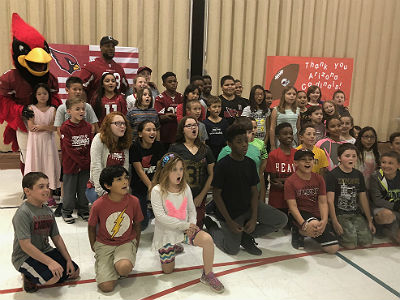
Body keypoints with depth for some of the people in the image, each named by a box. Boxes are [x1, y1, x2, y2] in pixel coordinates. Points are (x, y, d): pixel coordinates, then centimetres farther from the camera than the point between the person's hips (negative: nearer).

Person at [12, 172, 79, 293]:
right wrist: (50, 262, -29)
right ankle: (28, 277, 1)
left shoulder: (48, 211, 4)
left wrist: (68, 260, 5)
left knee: (75, 272, 4)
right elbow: (25, 245, -25)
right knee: (53, 277, -30)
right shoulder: (23, 213, -21)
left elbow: (57, 238, 10)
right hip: (25, 257, -8)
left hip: (45, 251, 8)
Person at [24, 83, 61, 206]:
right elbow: (31, 127, -8)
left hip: (48, 141, 1)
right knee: (36, 165, 1)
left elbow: (54, 127, -5)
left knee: (49, 165, 2)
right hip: (35, 141, -1)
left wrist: (41, 126, -13)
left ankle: (50, 196, 11)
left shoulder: (52, 110, 6)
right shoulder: (31, 108, 2)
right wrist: (47, 127, -8)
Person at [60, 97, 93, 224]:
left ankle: (83, 211, 29)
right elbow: (69, 149, -15)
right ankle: (66, 212, 25)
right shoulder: (65, 127, -11)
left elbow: (90, 146, 1)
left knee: (84, 189, 14)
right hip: (70, 164, -4)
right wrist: (82, 161, -14)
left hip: (86, 165, 4)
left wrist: (87, 162, -9)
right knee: (70, 189, 8)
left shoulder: (88, 127, 3)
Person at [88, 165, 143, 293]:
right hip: (104, 244, 0)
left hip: (126, 243, 0)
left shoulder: (133, 201, -12)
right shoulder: (98, 205, -16)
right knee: (106, 287, -12)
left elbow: (137, 224, 5)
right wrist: (94, 247, 11)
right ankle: (101, 263, 19)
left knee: (124, 267, -34)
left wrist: (136, 246, 11)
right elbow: (91, 227, 3)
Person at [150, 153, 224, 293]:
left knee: (208, 239, -25)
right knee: (167, 270, 5)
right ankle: (172, 248, 37)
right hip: (166, 232, -3)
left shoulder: (185, 188, -1)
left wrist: (191, 225, -13)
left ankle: (207, 275, -5)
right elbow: (160, 216, -21)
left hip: (186, 229, 3)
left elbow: (192, 209, 8)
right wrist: (186, 225, -20)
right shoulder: (157, 191, -16)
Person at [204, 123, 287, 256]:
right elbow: (216, 194, -15)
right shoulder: (223, 165, -18)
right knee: (232, 250, -2)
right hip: (230, 212, -5)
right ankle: (212, 227, 24)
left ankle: (246, 235, 10)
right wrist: (229, 222, -17)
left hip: (249, 206, 5)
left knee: (282, 220, -5)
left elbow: (254, 191, 0)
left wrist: (254, 217, -10)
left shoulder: (250, 163, -2)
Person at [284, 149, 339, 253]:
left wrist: (324, 220, -21)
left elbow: (323, 202, -2)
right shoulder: (290, 181, -10)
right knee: (314, 225, -40)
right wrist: (304, 224, -29)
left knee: (333, 248, -9)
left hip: (316, 214, 5)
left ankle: (312, 234, 20)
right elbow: (293, 206, -14)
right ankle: (297, 232, -4)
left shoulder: (319, 178, 4)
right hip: (300, 214, -5)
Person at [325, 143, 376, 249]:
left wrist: (370, 221, 12)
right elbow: (330, 201, -12)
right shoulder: (332, 175, -7)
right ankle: (336, 234, 8)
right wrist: (335, 222, -18)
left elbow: (363, 199, 15)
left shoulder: (358, 175, 11)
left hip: (356, 214, 6)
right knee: (351, 244, -20)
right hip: (339, 214, -5)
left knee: (367, 242, -10)